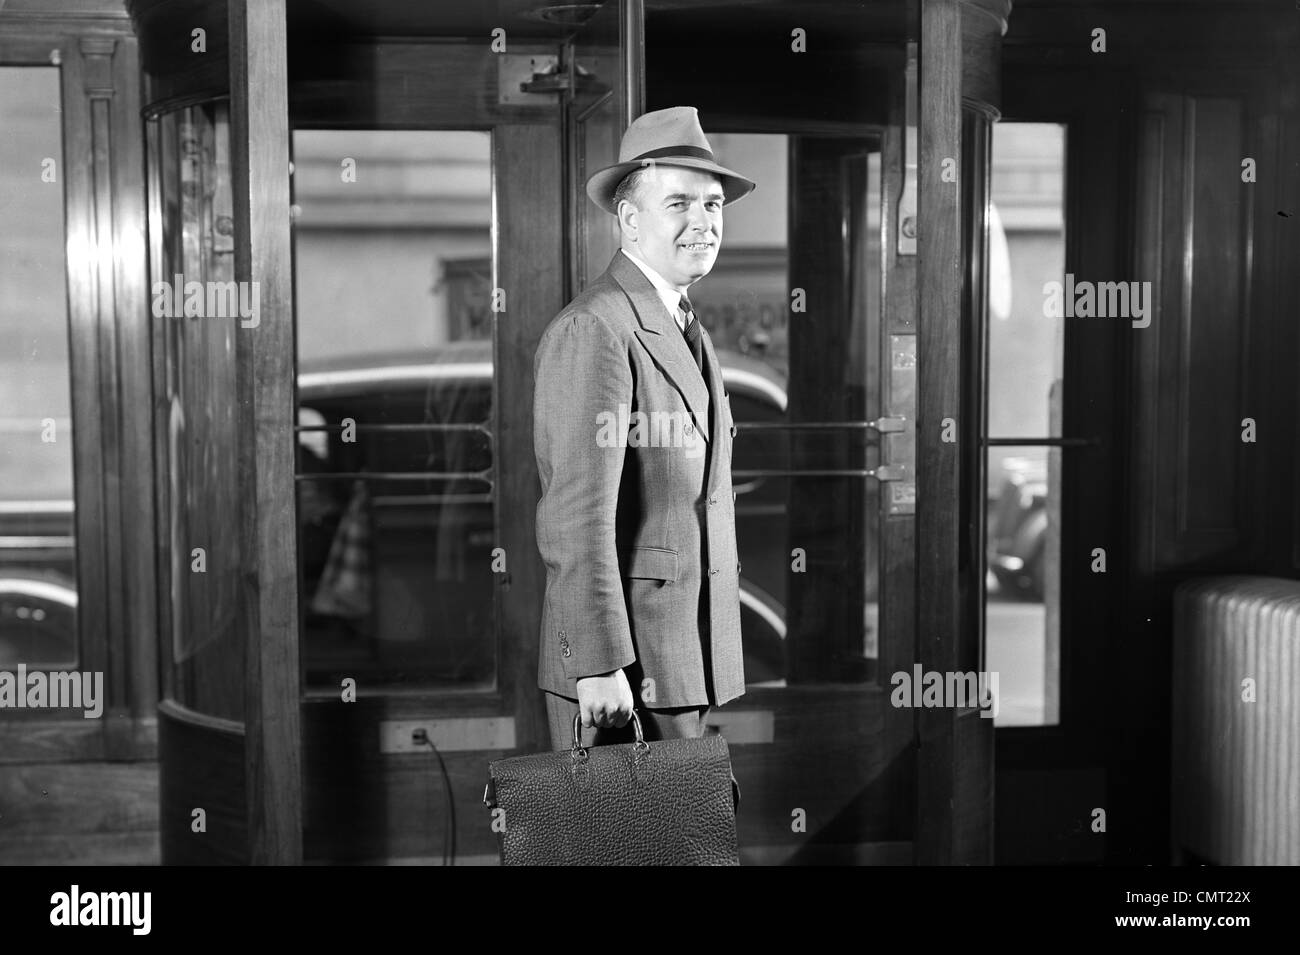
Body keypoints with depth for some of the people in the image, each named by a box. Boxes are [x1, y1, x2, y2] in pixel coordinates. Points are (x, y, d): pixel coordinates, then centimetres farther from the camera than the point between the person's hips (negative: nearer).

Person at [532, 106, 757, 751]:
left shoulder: (684, 328, 17)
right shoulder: (592, 331, -14)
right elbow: (580, 515, -20)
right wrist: (599, 666, -22)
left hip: (686, 656, 9)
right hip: (618, 662, -9)